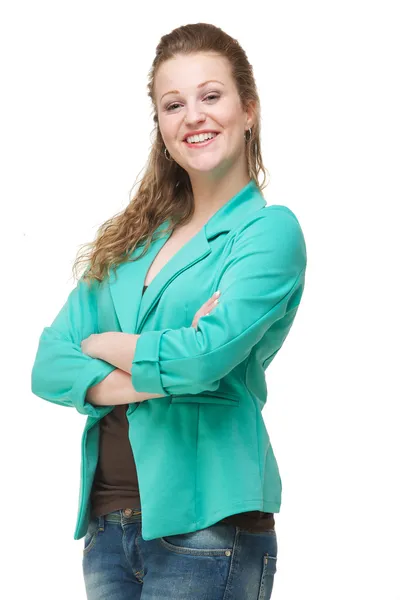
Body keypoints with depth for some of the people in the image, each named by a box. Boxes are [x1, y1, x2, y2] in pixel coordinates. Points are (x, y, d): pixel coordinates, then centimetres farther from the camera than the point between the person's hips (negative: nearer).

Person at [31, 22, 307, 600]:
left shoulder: (270, 229, -4)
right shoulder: (134, 238, 12)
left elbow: (205, 357, -19)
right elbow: (49, 367, 4)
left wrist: (100, 344, -2)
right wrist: (155, 378, -13)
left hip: (206, 525, -5)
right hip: (107, 524, 5)